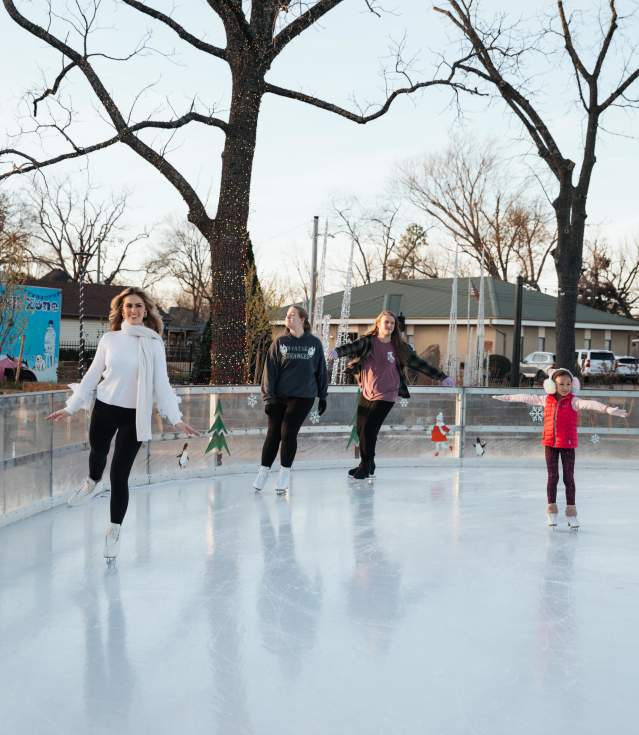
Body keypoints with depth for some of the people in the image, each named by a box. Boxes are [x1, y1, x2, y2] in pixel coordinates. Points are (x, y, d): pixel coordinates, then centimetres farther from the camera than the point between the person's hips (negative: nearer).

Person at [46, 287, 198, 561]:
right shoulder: (109, 339, 0)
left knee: (120, 474, -2)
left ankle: (114, 529, 13)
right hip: (104, 409, 2)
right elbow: (92, 376, 6)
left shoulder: (154, 344, -4)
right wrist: (70, 407, 5)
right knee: (98, 453, 21)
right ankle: (92, 483, 56)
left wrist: (176, 419, -12)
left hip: (134, 415, -2)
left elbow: (161, 384, -5)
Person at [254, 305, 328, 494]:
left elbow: (320, 370, 10)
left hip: (303, 397, -1)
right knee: (273, 434, 3)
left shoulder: (314, 343, 4)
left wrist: (322, 396, 10)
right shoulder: (280, 342, 3)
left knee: (288, 433, -6)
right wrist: (268, 397, -7)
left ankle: (285, 472, 9)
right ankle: (263, 471, 16)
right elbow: (270, 370, 0)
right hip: (279, 396, 1)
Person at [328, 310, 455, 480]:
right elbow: (351, 347, -21)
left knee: (369, 430, -11)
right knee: (361, 430, 9)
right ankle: (367, 466, 30)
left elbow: (419, 364, 7)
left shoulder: (400, 348, 0)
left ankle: (366, 467, 8)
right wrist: (337, 351, -44)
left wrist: (442, 377, 6)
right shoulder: (368, 342, -2)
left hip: (385, 396, -2)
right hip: (366, 394, 2)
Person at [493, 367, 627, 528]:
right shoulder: (546, 400, 3)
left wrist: (609, 409, -43)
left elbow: (590, 404, -27)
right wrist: (507, 397, 25)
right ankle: (552, 512, 16)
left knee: (568, 477, 3)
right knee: (552, 477, 8)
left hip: (568, 444, -3)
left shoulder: (574, 401, -9)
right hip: (550, 444, 3)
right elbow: (527, 398, 15)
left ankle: (571, 512, 11)